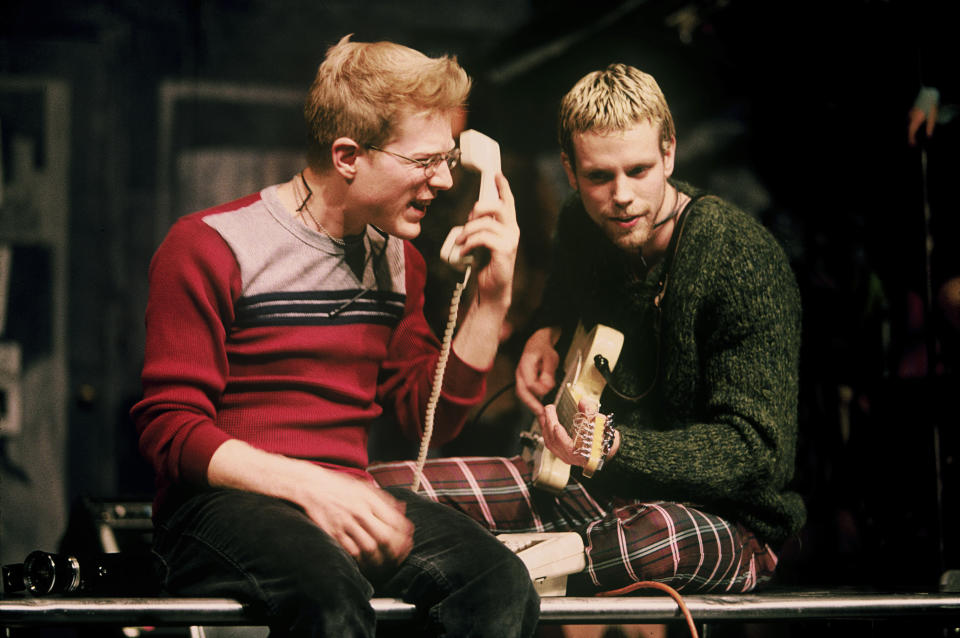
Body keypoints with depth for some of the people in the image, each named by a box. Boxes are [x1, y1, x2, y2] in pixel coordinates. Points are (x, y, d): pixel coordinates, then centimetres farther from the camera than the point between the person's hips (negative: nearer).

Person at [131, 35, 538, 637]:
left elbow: (433, 416, 17)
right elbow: (170, 428, -8)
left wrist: (492, 299, 6)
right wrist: (305, 484, -22)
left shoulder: (398, 260, 17)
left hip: (348, 496, 5)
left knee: (499, 578, -25)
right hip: (222, 503, -5)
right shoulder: (210, 246, -3)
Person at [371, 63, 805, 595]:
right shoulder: (582, 225, 3)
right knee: (378, 488, -12)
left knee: (674, 539, -45)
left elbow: (757, 450, -21)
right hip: (600, 482, 6)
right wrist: (549, 332, 8)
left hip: (724, 515, -5)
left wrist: (615, 446, -34)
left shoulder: (742, 258, -18)